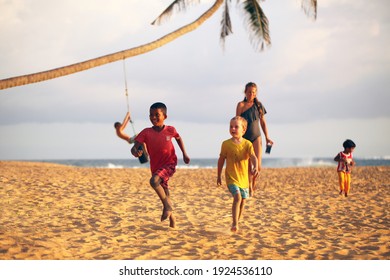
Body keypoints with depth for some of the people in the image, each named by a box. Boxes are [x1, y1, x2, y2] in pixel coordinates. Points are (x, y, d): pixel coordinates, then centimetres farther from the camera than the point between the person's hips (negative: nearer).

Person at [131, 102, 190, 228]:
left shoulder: (170, 130, -5)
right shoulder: (146, 132, -7)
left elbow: (178, 138, 18)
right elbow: (135, 146, -16)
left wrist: (184, 154, 16)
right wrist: (135, 152, -40)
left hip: (169, 164, -3)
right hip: (156, 167, 3)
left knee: (154, 181, -31)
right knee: (165, 195, 13)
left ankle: (167, 205, -14)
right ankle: (172, 220, 30)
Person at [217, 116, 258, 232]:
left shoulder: (247, 144, -5)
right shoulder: (226, 144, -5)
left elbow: (253, 157, -19)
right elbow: (221, 159, 5)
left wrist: (255, 167, -40)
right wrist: (219, 176, 11)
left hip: (244, 178, 3)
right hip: (231, 177, -3)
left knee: (242, 201, 13)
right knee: (237, 197, -23)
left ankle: (236, 222, 34)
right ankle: (235, 224, -22)